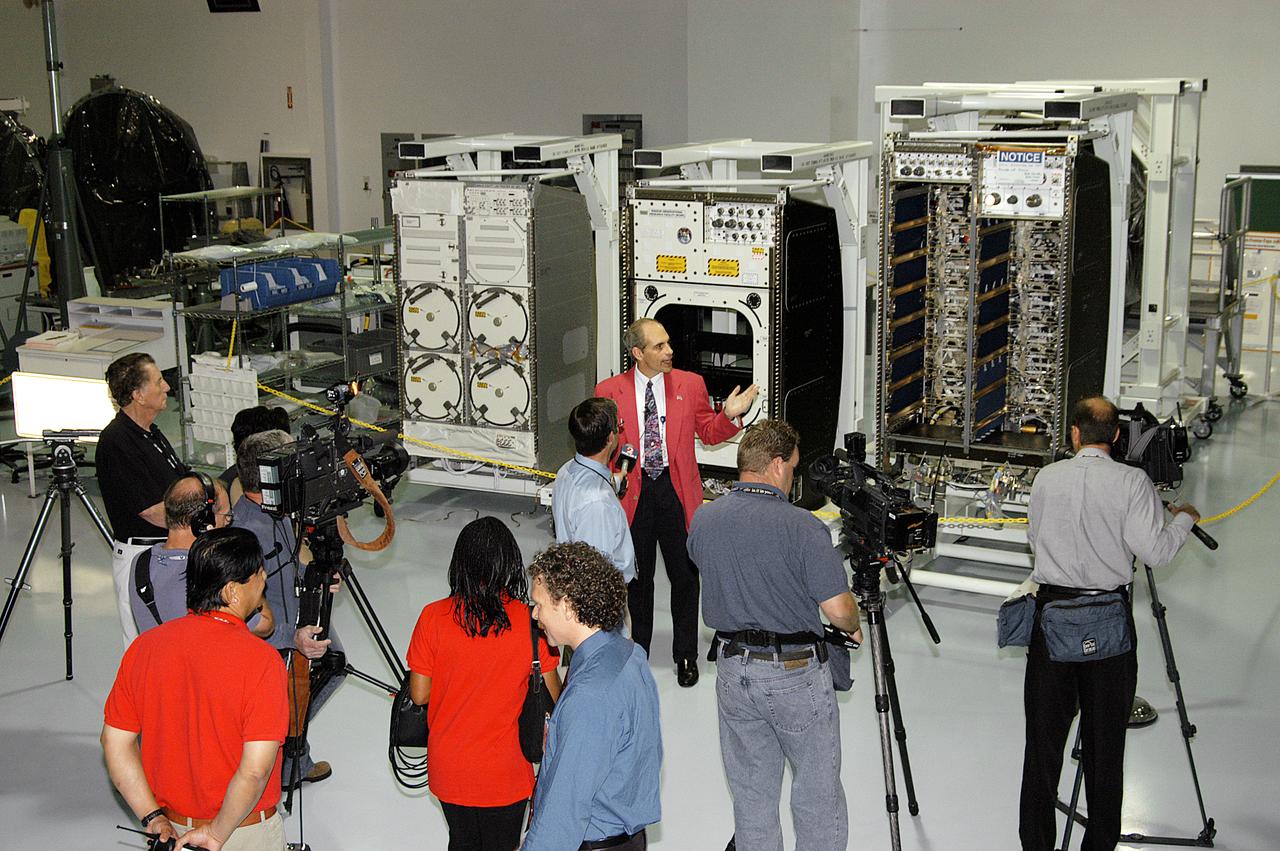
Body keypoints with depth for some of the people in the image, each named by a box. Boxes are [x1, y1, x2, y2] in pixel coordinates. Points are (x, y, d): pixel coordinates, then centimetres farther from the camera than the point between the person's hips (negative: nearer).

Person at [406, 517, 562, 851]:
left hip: (448, 769, 2)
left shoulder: (433, 617, -16)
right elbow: (552, 696, -8)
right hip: (505, 773, -2)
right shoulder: (530, 622, -18)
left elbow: (419, 694, -8)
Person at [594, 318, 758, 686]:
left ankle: (685, 656, 20)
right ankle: (639, 651, 31)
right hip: (634, 493, 0)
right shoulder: (609, 391, -3)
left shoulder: (691, 384, 1)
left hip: (677, 491, 0)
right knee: (638, 577, 14)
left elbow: (708, 433, 7)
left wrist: (729, 415, -12)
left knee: (685, 576, 6)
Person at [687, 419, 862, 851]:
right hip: (796, 671, -5)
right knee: (817, 791, 10)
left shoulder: (704, 519, -3)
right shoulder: (802, 527, -20)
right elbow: (838, 609, -18)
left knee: (750, 791, 16)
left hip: (732, 668, 5)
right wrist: (853, 627, 5)